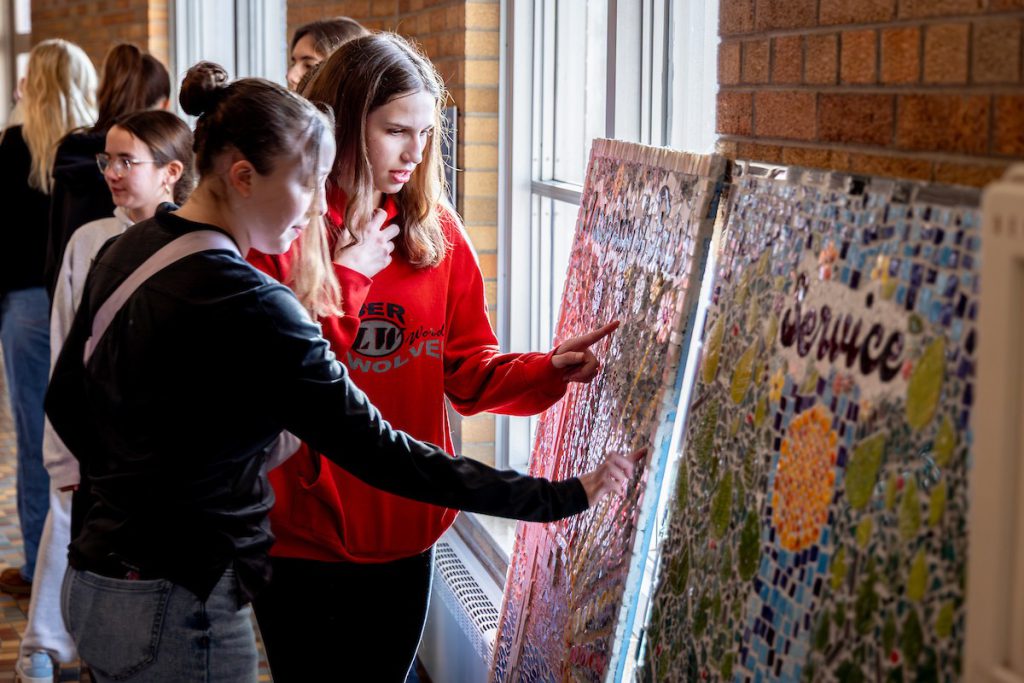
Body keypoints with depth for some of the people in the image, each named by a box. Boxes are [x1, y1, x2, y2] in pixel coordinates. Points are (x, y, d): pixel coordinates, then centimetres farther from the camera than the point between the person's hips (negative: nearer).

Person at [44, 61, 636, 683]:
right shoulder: (252, 311, -24)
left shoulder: (129, 250, 4)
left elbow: (66, 404, 15)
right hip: (176, 607, -9)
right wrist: (561, 498, -20)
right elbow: (381, 454, -24)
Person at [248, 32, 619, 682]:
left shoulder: (434, 229, 3)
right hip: (301, 534, -3)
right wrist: (342, 280, -19)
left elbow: (468, 371, 3)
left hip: (406, 532, 4)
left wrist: (547, 370, -15)